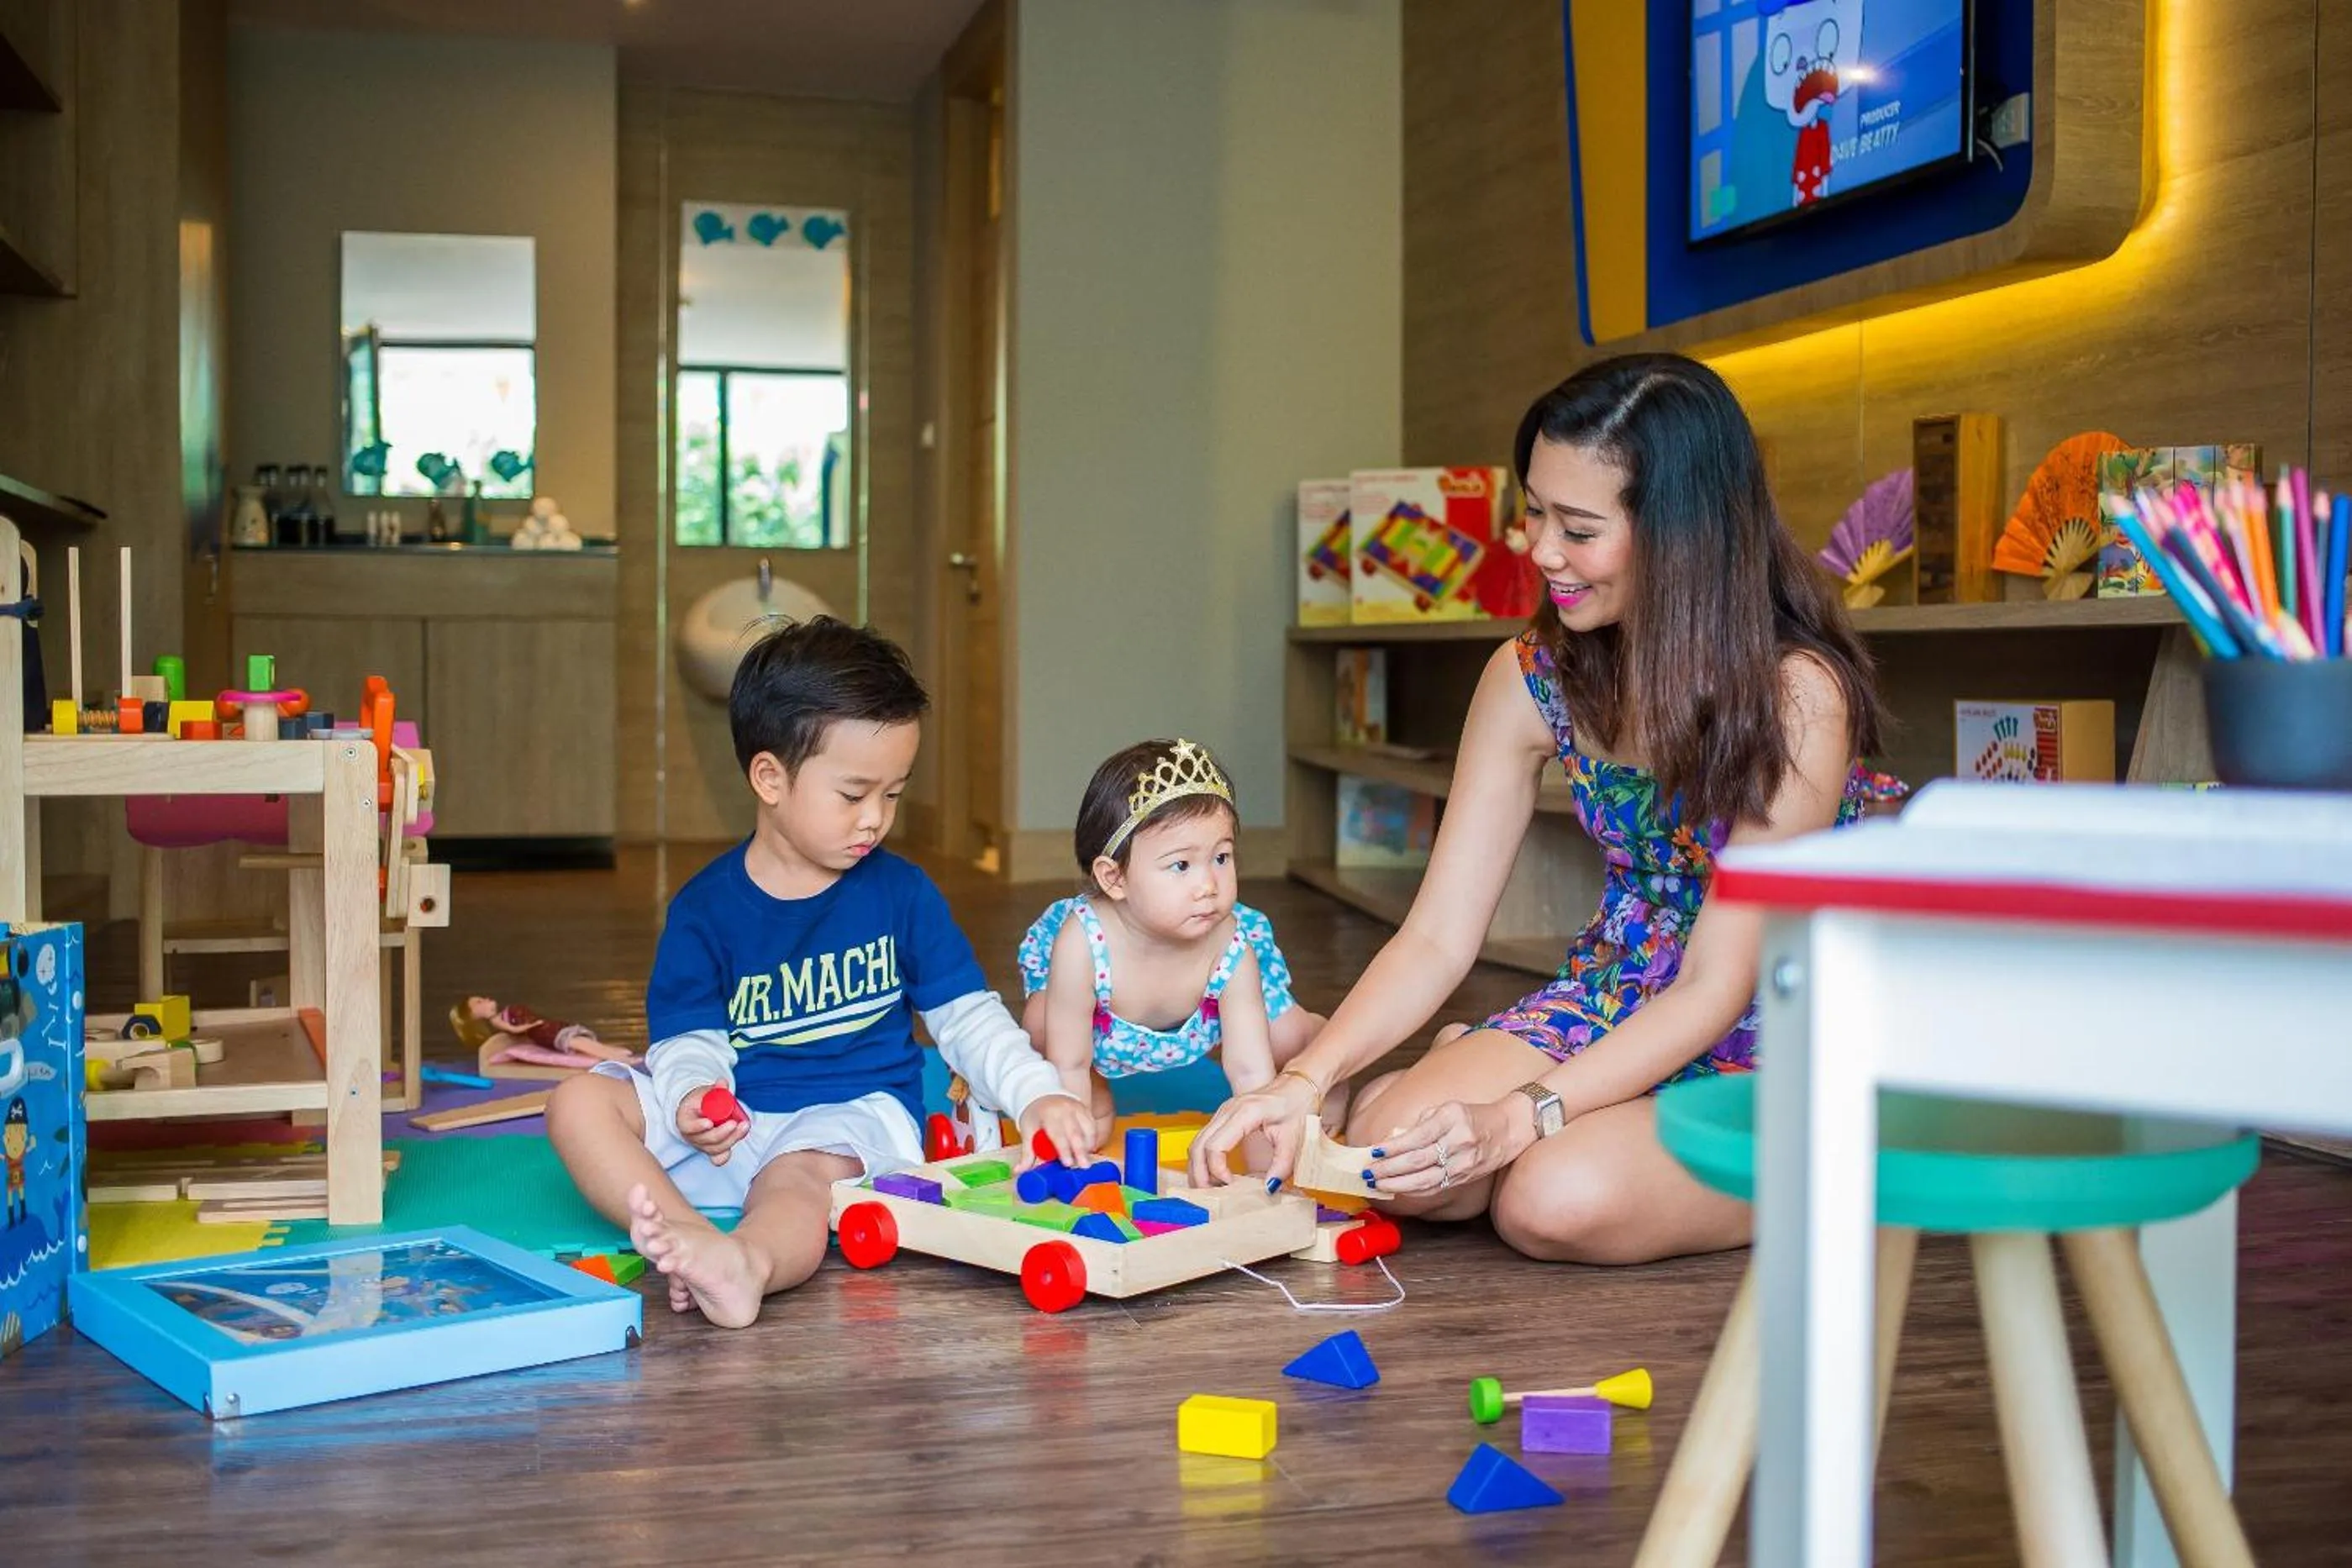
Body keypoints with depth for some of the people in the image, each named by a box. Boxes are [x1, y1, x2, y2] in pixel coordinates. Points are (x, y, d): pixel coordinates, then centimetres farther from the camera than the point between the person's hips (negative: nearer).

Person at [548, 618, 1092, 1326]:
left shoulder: (901, 892, 5)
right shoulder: (705, 908, 2)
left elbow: (968, 1017, 8)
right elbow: (690, 1042, 0)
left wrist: (1036, 1095, -6)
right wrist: (693, 1102, -24)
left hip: (853, 1116, -2)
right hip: (733, 1121, 2)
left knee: (798, 1179, -36)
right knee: (580, 1101, -19)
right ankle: (693, 1240, -43)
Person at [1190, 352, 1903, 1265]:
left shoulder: (1796, 692, -23)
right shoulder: (1531, 677, -8)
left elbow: (1720, 985, -22)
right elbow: (1437, 938, -8)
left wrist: (1519, 1120, -32)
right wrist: (1305, 1079, -24)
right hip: (1620, 1000, 4)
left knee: (1557, 1199, -29)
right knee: (1391, 1147, -21)